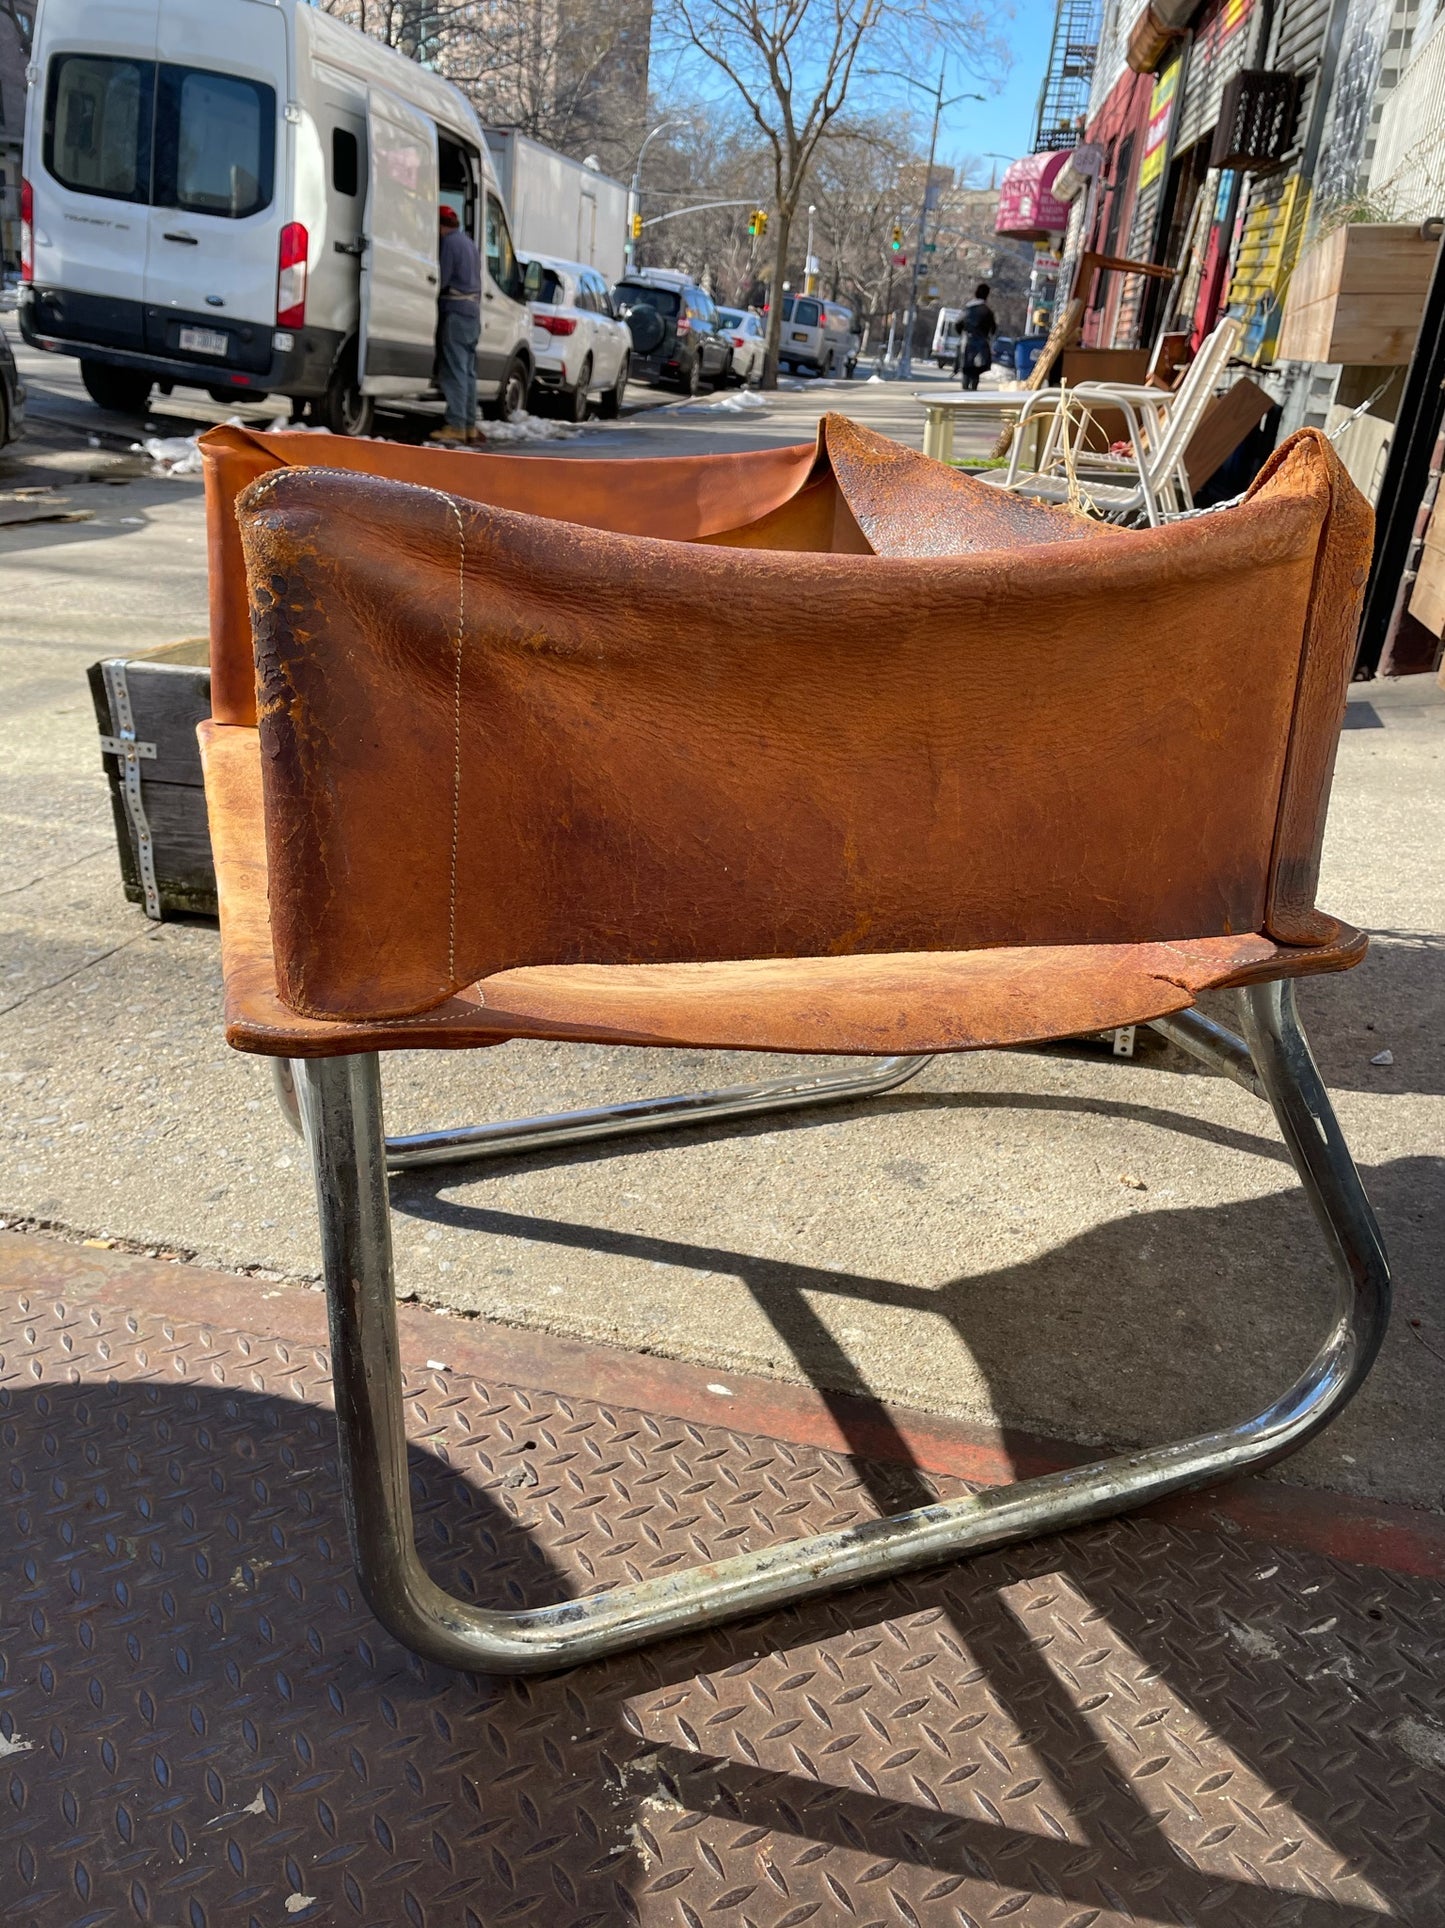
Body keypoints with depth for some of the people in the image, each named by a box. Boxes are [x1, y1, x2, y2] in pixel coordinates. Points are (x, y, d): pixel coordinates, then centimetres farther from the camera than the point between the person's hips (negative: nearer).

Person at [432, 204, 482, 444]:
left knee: (453, 371, -11)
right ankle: (469, 426, 12)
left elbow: (441, 279, -13)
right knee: (467, 371, 10)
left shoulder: (449, 242, -9)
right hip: (473, 311, 9)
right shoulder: (468, 242, 21)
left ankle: (455, 425, -14)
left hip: (455, 311, -9)